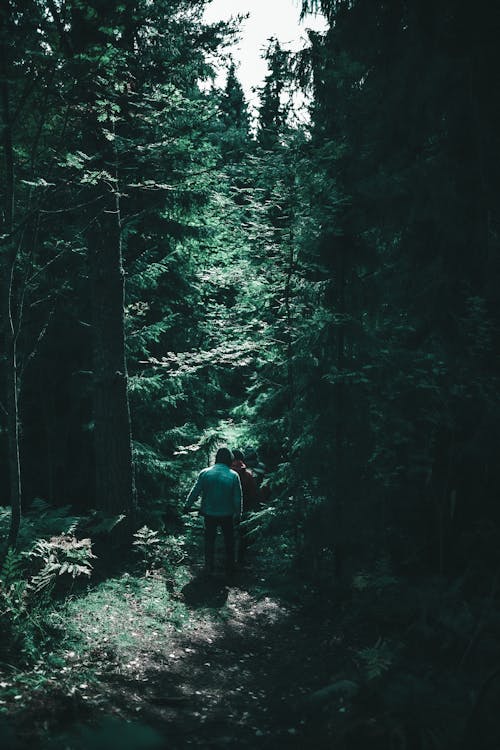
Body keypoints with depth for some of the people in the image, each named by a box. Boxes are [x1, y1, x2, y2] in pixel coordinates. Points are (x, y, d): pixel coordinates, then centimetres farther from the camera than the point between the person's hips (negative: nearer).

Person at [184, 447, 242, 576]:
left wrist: (187, 506, 10)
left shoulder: (205, 473, -8)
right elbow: (238, 498, -7)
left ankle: (209, 568, 19)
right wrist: (238, 514, 5)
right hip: (227, 515, -1)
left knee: (209, 541, 14)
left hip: (209, 513, 1)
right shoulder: (233, 476, -11)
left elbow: (195, 492, -3)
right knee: (229, 541, 15)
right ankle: (229, 569, 23)